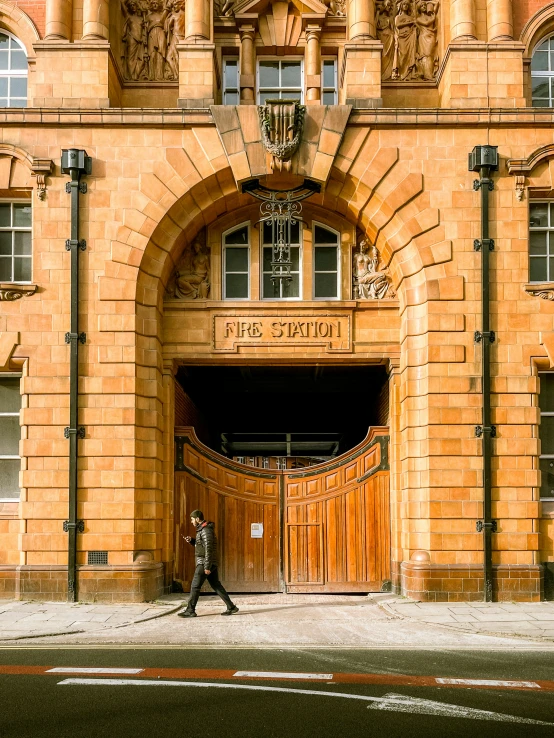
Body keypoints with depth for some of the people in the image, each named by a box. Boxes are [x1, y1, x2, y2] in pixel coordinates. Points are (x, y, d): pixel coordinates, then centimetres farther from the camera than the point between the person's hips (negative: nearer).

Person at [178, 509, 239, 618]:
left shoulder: (206, 530, -16)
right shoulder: (202, 529, 16)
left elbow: (208, 549, -22)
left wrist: (207, 567, -23)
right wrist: (191, 541, 9)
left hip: (205, 563, -10)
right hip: (210, 563, 10)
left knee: (195, 586, -4)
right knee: (216, 586, 10)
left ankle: (190, 611, 1)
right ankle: (231, 607, 10)